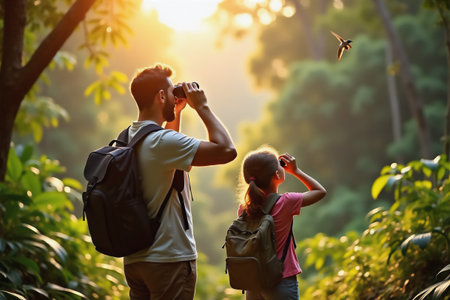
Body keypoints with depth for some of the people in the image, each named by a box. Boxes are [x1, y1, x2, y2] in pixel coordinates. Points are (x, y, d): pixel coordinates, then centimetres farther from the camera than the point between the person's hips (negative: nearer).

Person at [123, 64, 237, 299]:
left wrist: (177, 112, 24)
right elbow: (226, 150, -19)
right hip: (170, 259, -9)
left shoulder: (128, 138, 11)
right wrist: (202, 107, -8)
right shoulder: (162, 141, -17)